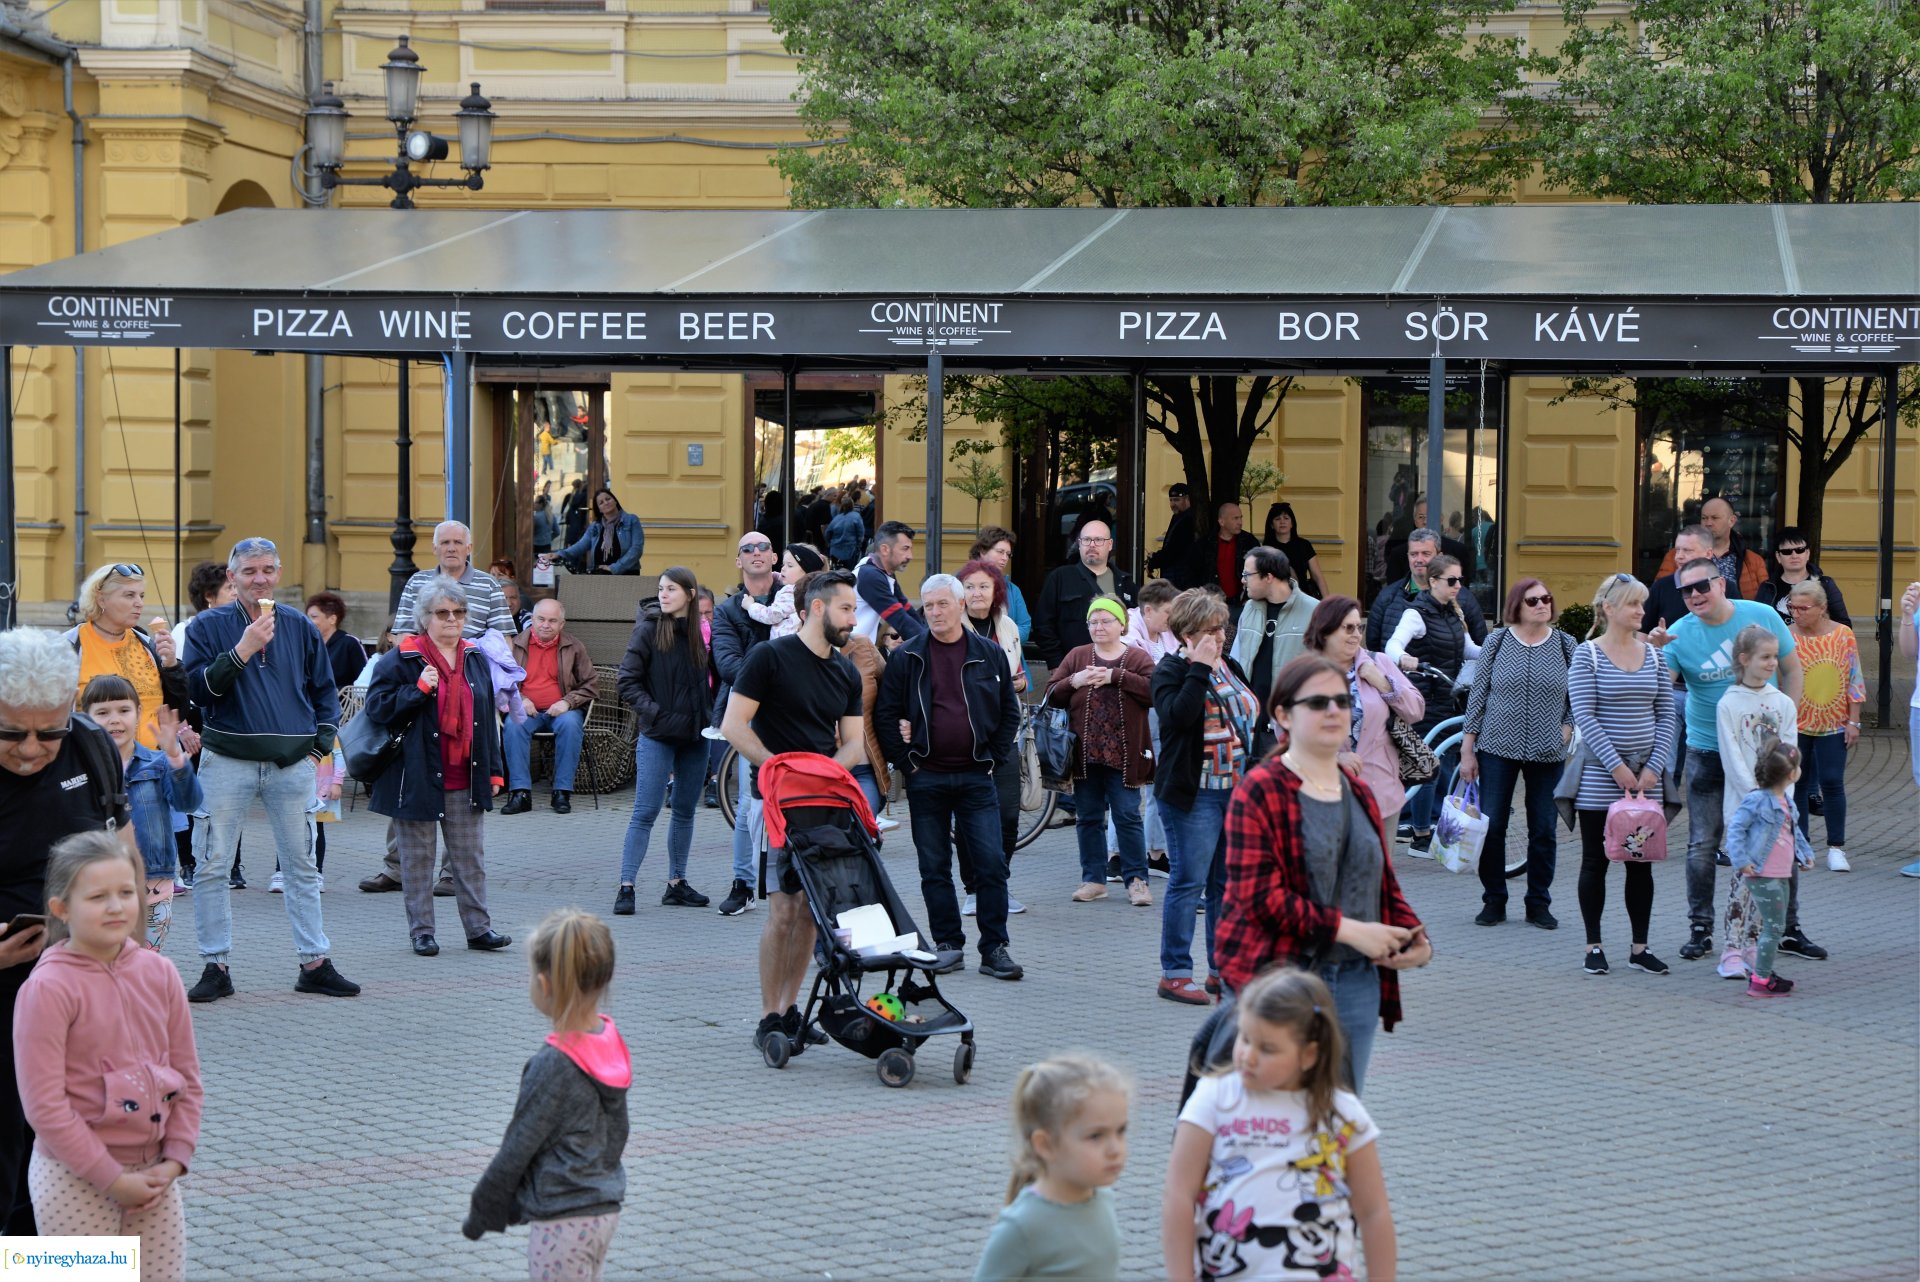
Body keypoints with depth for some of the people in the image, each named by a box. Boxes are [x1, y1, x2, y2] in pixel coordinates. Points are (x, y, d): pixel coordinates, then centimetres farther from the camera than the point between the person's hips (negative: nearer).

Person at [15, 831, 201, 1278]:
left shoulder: (158, 973, 2)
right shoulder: (48, 989, -15)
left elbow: (187, 1077, 8)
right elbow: (44, 1104, -16)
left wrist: (174, 1159, -3)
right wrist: (112, 1178, -15)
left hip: (152, 1171, 5)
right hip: (74, 1179, -5)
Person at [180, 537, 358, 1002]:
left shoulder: (300, 628, 8)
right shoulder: (210, 627, 1)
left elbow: (325, 691, 16)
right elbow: (198, 689, -10)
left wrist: (320, 748, 6)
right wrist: (242, 650, -18)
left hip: (292, 762, 2)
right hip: (227, 760, -2)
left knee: (302, 866, 6)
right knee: (213, 866, -2)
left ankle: (315, 964, 12)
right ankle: (215, 966, 6)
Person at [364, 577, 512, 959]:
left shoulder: (476, 659, 12)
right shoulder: (401, 659, -5)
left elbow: (487, 718, 16)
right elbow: (377, 706, -10)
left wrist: (494, 770, 12)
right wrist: (418, 689, -21)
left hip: (464, 780, 5)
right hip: (416, 777, -5)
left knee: (470, 856, 8)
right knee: (418, 857, 4)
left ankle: (478, 928, 13)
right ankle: (421, 930, 11)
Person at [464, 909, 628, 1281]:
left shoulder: (554, 1064, -22)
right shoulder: (611, 1042, 1)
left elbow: (517, 1149, -15)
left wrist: (481, 1212, -4)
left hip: (562, 1220, -9)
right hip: (606, 1209, 9)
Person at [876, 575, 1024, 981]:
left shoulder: (989, 654, 5)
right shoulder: (906, 657, 2)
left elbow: (1010, 712, 11)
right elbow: (885, 715, 3)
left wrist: (995, 760, 3)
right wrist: (906, 762, -3)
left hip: (977, 777, 0)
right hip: (926, 779, 0)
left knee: (991, 863, -5)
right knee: (934, 867, 5)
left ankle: (994, 948, 1)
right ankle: (948, 944, 13)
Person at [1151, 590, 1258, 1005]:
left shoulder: (1229, 666, 15)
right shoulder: (1170, 670, -6)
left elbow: (1251, 717, 23)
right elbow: (1178, 715, -25)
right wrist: (1200, 670, -22)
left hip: (1237, 791, 7)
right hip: (1193, 795, -7)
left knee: (1229, 883, 10)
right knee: (1188, 881, -6)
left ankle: (1223, 969, 18)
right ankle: (1174, 973, 0)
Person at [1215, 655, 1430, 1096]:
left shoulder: (1359, 793, 16)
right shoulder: (1259, 792, -7)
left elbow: (1385, 883, 21)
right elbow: (1257, 894, -15)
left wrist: (1414, 936, 1)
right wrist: (1347, 929, -18)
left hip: (1357, 983, 7)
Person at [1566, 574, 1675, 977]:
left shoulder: (1653, 656, 8)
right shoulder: (1587, 654, -5)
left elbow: (1666, 716, 7)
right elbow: (1584, 717, -11)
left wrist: (1654, 767, -5)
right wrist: (1617, 768, -15)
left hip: (1645, 774, 4)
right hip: (1599, 776, -4)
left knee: (1641, 863, 6)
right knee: (1596, 862, 4)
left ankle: (1640, 947, 14)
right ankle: (1593, 946, 12)